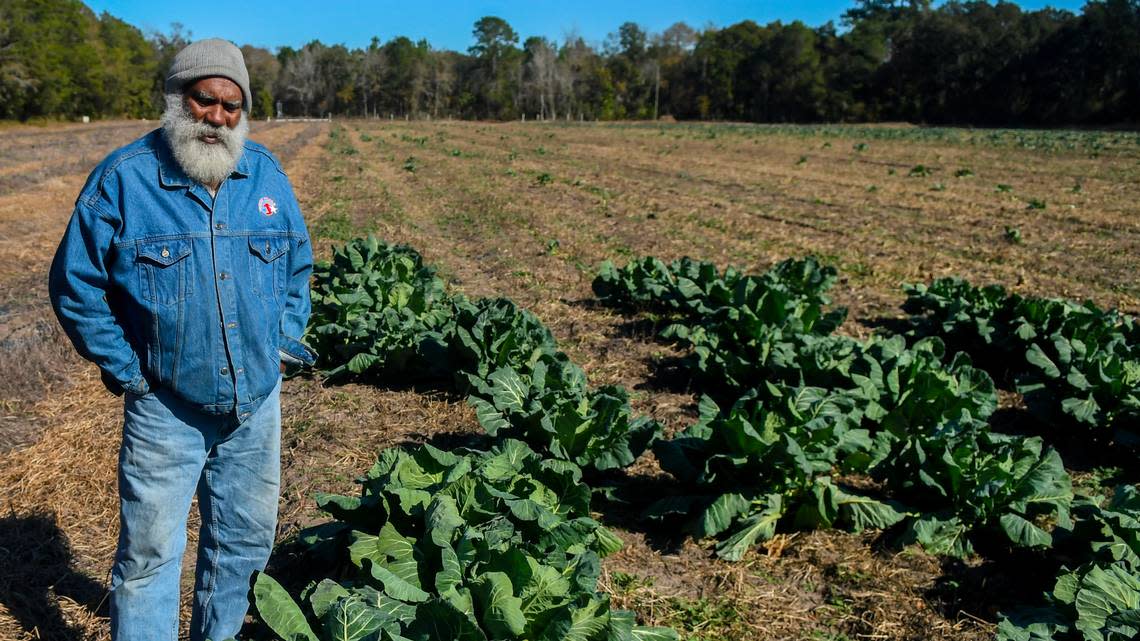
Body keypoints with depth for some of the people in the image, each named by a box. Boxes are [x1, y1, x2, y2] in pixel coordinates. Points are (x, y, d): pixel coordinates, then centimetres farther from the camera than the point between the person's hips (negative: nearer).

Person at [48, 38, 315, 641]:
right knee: (150, 552, 5)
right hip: (166, 409, -4)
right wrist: (122, 367, -7)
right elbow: (73, 283, -4)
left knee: (245, 540, 18)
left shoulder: (267, 174, 1)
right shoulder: (122, 179, -10)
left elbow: (298, 263, 13)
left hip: (257, 402, 4)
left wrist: (287, 337, 5)